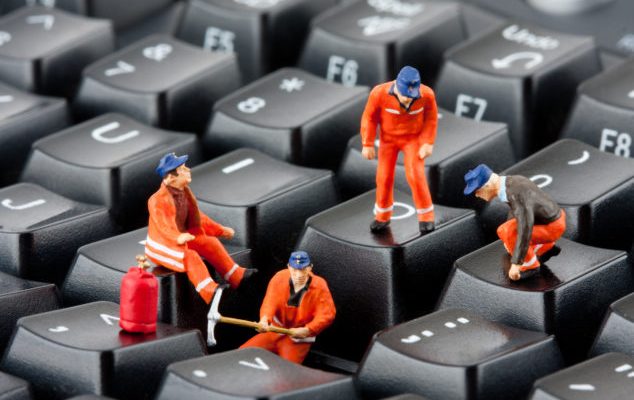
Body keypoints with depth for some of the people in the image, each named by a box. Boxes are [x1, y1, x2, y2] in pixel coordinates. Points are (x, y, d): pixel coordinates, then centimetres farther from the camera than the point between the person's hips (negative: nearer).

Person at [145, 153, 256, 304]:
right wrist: (178, 238, -56)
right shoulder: (159, 200, -23)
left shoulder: (184, 192, 5)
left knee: (211, 242, -9)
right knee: (190, 256, -34)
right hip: (162, 245, -9)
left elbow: (197, 218, 16)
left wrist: (221, 230, 15)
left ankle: (236, 276, -9)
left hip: (183, 239, 9)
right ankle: (210, 292, -47)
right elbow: (163, 225, -36)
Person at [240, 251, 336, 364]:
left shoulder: (319, 286, -15)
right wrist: (265, 319, -41)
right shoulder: (279, 278, -8)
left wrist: (306, 330, -32)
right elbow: (270, 301, -18)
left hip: (298, 340, -4)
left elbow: (327, 315, -18)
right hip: (274, 331, 4)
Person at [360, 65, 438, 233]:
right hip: (388, 138, 1)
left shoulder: (427, 94, -26)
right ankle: (382, 216, 27)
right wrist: (367, 144, -11)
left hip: (414, 138, -1)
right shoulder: (379, 93, -29)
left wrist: (428, 143, -14)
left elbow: (431, 118, -9)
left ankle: (426, 216, 6)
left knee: (415, 174, -11)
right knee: (384, 176, 7)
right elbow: (369, 118, -14)